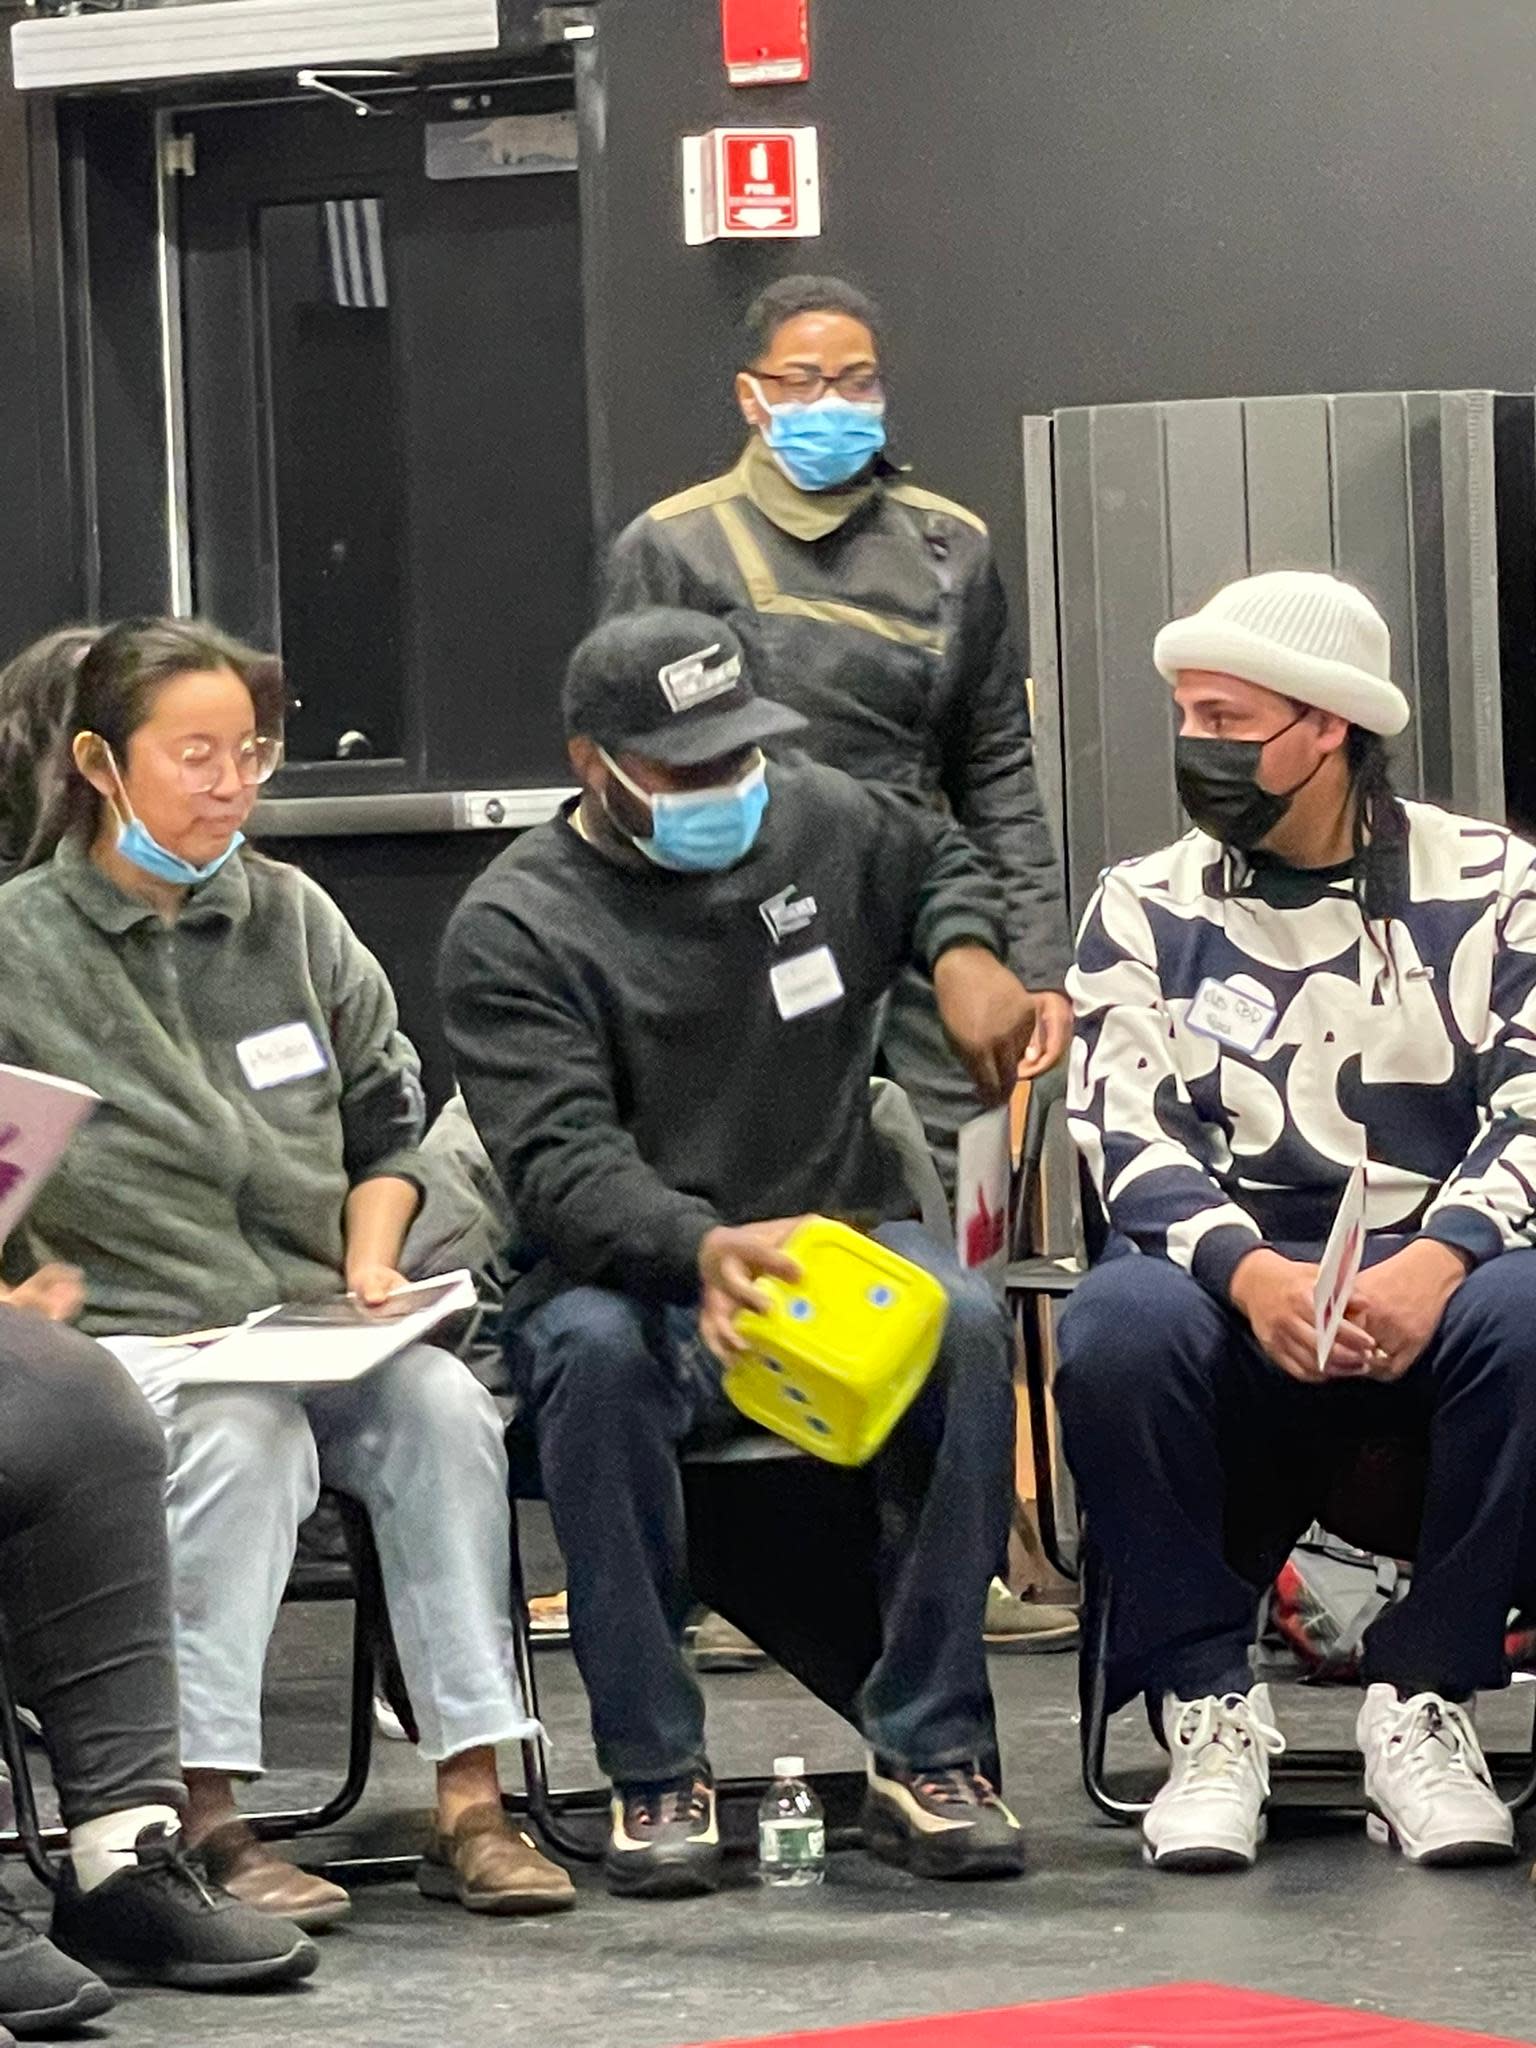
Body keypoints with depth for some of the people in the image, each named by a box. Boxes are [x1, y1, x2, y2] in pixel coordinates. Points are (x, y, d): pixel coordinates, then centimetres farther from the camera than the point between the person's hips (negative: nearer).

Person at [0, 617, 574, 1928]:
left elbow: (389, 1128, 20)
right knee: (246, 1435, -34)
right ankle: (204, 1819, -33)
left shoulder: (294, 920, 14)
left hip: (312, 1328, 4)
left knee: (443, 1405, -25)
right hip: (123, 1336, -4)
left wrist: (370, 1269, 5)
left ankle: (473, 1802, -26)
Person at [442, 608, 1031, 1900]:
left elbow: (944, 860, 32)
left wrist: (965, 952, 7)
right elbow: (560, 1163, -19)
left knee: (965, 1323, -31)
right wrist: (702, 1248, -39)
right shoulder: (514, 928, -7)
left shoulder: (824, 824, 8)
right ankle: (657, 1771, -28)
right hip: (634, 1269, -3)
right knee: (594, 1354, -39)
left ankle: (927, 1750, -26)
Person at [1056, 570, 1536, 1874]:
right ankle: (1209, 1711, -20)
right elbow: (1128, 1133, -2)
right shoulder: (1147, 910, 10)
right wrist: (1249, 1271, -22)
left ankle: (1422, 1701, -21)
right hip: (1238, 1283, 1)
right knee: (1118, 1327, -34)